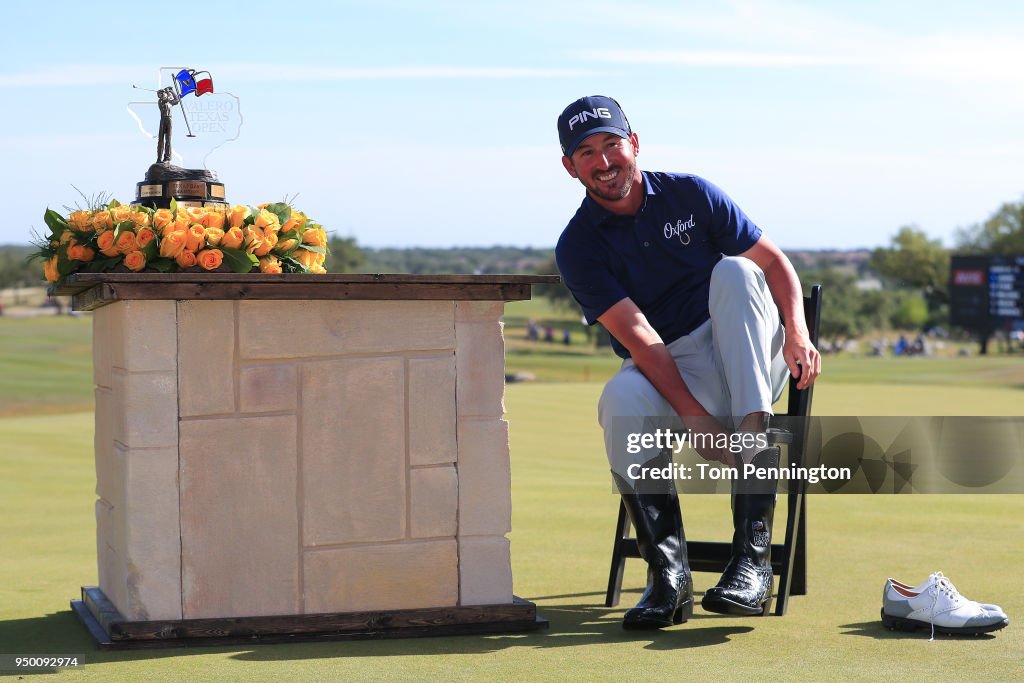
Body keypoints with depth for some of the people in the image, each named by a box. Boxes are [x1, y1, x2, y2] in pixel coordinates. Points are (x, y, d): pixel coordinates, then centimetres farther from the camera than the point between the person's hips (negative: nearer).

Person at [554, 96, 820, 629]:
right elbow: (638, 338, -17)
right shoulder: (577, 246, -4)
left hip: (746, 361, 2)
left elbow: (774, 262, 3)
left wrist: (798, 334, -17)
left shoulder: (689, 194, 3)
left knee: (734, 271, -27)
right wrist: (694, 417, -30)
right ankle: (668, 573, -27)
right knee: (622, 398, -35)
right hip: (667, 375, -2)